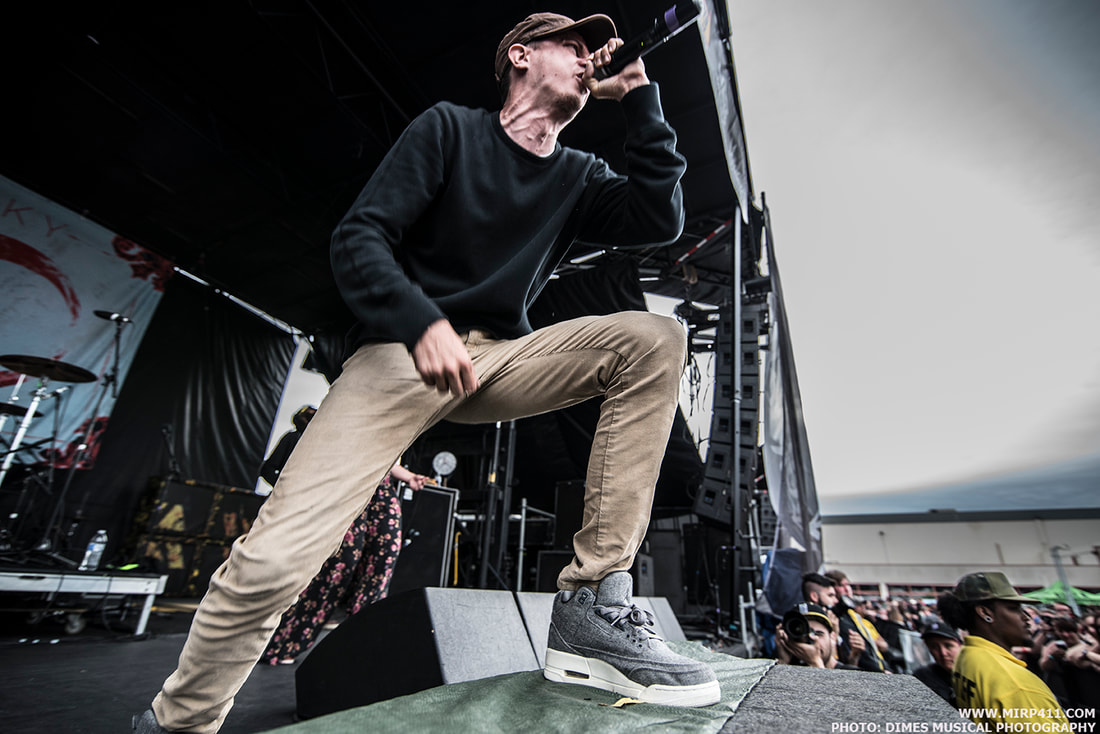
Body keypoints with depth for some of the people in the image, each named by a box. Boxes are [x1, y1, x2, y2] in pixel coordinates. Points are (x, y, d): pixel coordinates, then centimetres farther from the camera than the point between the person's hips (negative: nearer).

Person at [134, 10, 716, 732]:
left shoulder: (579, 177, 16)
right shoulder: (450, 128, 5)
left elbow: (661, 219, 0)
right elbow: (358, 237, -4)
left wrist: (638, 95, 6)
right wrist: (422, 322, -22)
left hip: (501, 360, 4)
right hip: (402, 350, -3)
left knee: (656, 338, -15)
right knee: (269, 562, -17)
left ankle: (593, 604, -19)